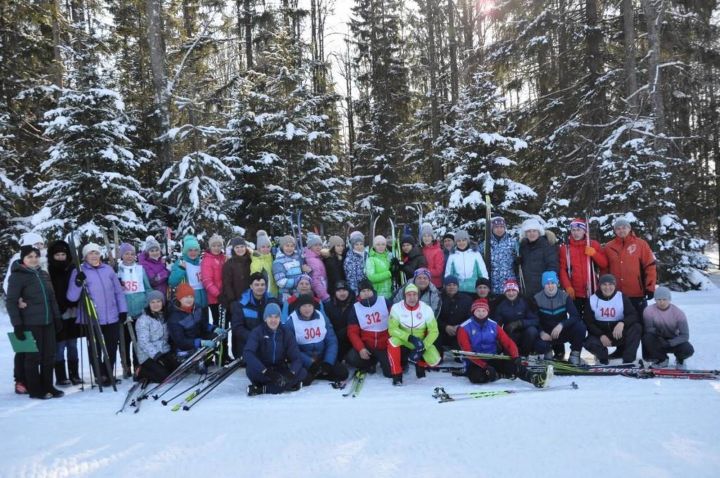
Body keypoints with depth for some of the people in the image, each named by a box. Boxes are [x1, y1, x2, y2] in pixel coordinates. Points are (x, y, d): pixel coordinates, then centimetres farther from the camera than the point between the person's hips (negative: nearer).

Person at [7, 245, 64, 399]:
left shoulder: (44, 274, 14)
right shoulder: (17, 276, -6)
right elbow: (11, 302, -9)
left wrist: (57, 317, 16)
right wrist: (17, 325, -14)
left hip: (48, 322, 6)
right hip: (30, 324, -6)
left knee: (49, 355, 9)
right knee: (33, 357, 1)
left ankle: (47, 387, 20)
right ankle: (35, 390, 11)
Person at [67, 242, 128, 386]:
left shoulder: (108, 269, 7)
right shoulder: (79, 272, -3)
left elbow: (118, 291, 11)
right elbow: (72, 297, -9)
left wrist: (123, 310, 7)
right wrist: (78, 283, -25)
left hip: (112, 317, 3)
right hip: (91, 319, -3)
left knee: (112, 347, 9)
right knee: (95, 348, 6)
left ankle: (108, 374, 25)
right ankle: (100, 375, 21)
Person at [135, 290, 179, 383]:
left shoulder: (164, 317, 11)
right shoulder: (143, 319, -9)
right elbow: (144, 342, -16)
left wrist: (173, 352, 1)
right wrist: (157, 356, -22)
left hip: (165, 352, 7)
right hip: (148, 355, -7)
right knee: (164, 376, -21)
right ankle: (141, 372, 4)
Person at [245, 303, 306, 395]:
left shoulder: (287, 334, -1)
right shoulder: (257, 332, -9)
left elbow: (297, 357, -8)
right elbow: (247, 353, -25)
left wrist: (291, 372, -30)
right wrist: (265, 371, -38)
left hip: (280, 369, 3)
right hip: (262, 370, -3)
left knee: (302, 372, -23)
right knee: (251, 370, -33)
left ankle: (262, 389, -26)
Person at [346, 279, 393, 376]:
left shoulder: (385, 302, -6)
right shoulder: (355, 308, -3)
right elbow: (352, 332, -5)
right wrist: (360, 348, -19)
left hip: (385, 346, -1)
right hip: (366, 345, 1)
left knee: (390, 373, -13)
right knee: (351, 358, -25)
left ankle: (382, 360, 23)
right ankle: (370, 362, 9)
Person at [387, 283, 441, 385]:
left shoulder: (426, 309, -15)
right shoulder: (396, 308, -17)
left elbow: (434, 332, -13)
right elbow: (392, 329, -19)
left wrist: (422, 348, -24)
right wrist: (410, 338, -32)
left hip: (421, 343, 1)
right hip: (403, 341, -1)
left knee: (434, 360, -23)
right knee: (392, 342, -34)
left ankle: (420, 364, 16)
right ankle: (397, 375, -14)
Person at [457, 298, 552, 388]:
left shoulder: (493, 325, 4)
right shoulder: (464, 328, -9)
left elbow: (508, 342, -1)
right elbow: (467, 352, -17)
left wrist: (515, 357, -22)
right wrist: (485, 366, -27)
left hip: (493, 360, 3)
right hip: (475, 364, -3)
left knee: (512, 364, -26)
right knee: (476, 377, -37)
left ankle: (536, 379, -42)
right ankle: (504, 375, -20)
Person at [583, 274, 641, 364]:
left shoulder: (621, 297, -4)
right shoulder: (592, 299, -4)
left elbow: (633, 315, -13)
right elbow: (588, 322, -6)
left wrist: (622, 323, -35)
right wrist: (601, 335, -21)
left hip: (619, 334, 1)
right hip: (599, 334, -1)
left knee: (636, 327, -26)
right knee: (589, 343, -32)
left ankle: (628, 361, -21)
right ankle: (603, 359, 4)